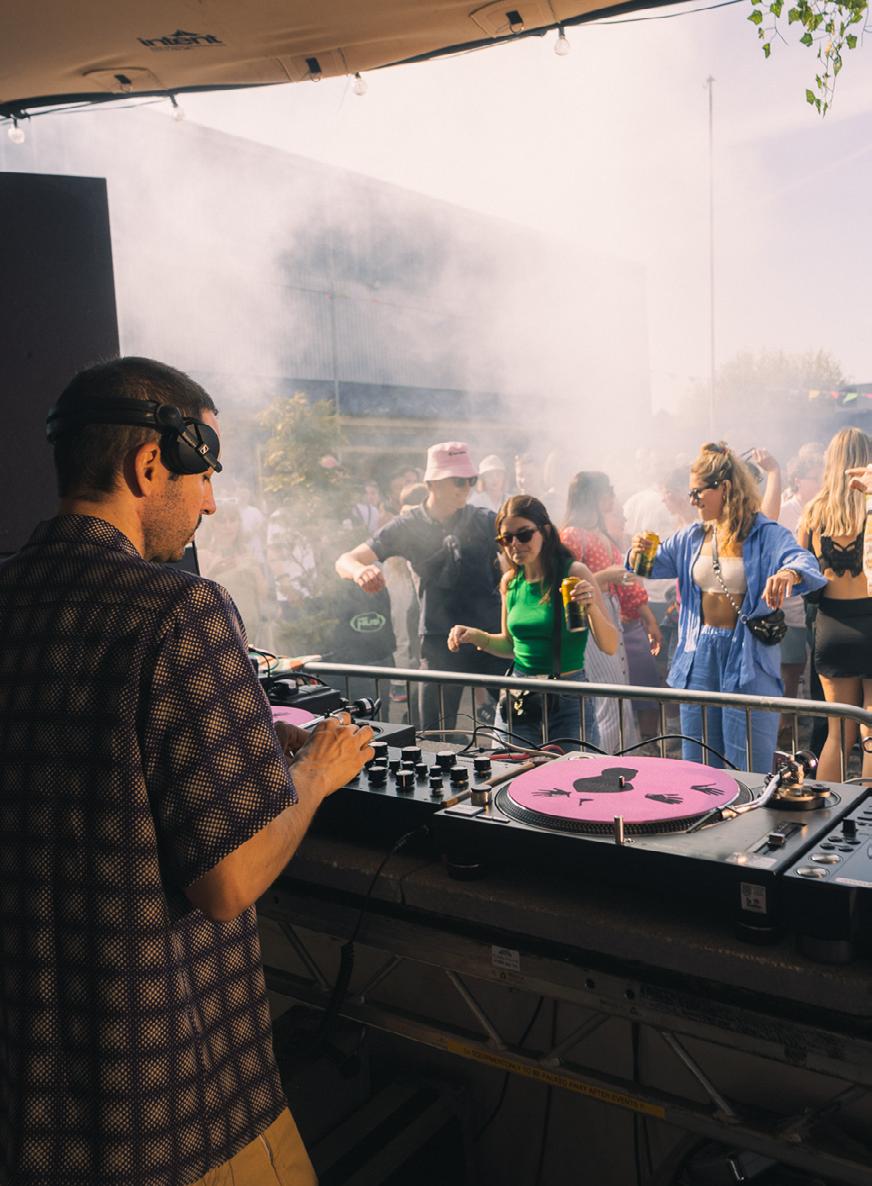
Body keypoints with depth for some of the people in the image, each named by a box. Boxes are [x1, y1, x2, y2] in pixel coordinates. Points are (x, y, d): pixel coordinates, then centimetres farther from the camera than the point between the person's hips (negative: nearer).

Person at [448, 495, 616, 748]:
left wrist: (592, 607, -27)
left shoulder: (575, 573, -9)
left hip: (569, 700, -4)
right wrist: (477, 637, 2)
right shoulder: (510, 581, 5)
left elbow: (610, 647, -11)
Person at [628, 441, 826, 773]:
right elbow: (652, 565, 13)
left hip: (748, 658, -5)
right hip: (699, 655, 5)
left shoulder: (766, 534, -9)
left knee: (748, 772, 3)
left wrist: (789, 573, -49)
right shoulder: (691, 538, 8)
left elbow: (805, 561, -25)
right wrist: (638, 553, -11)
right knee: (697, 769, 15)